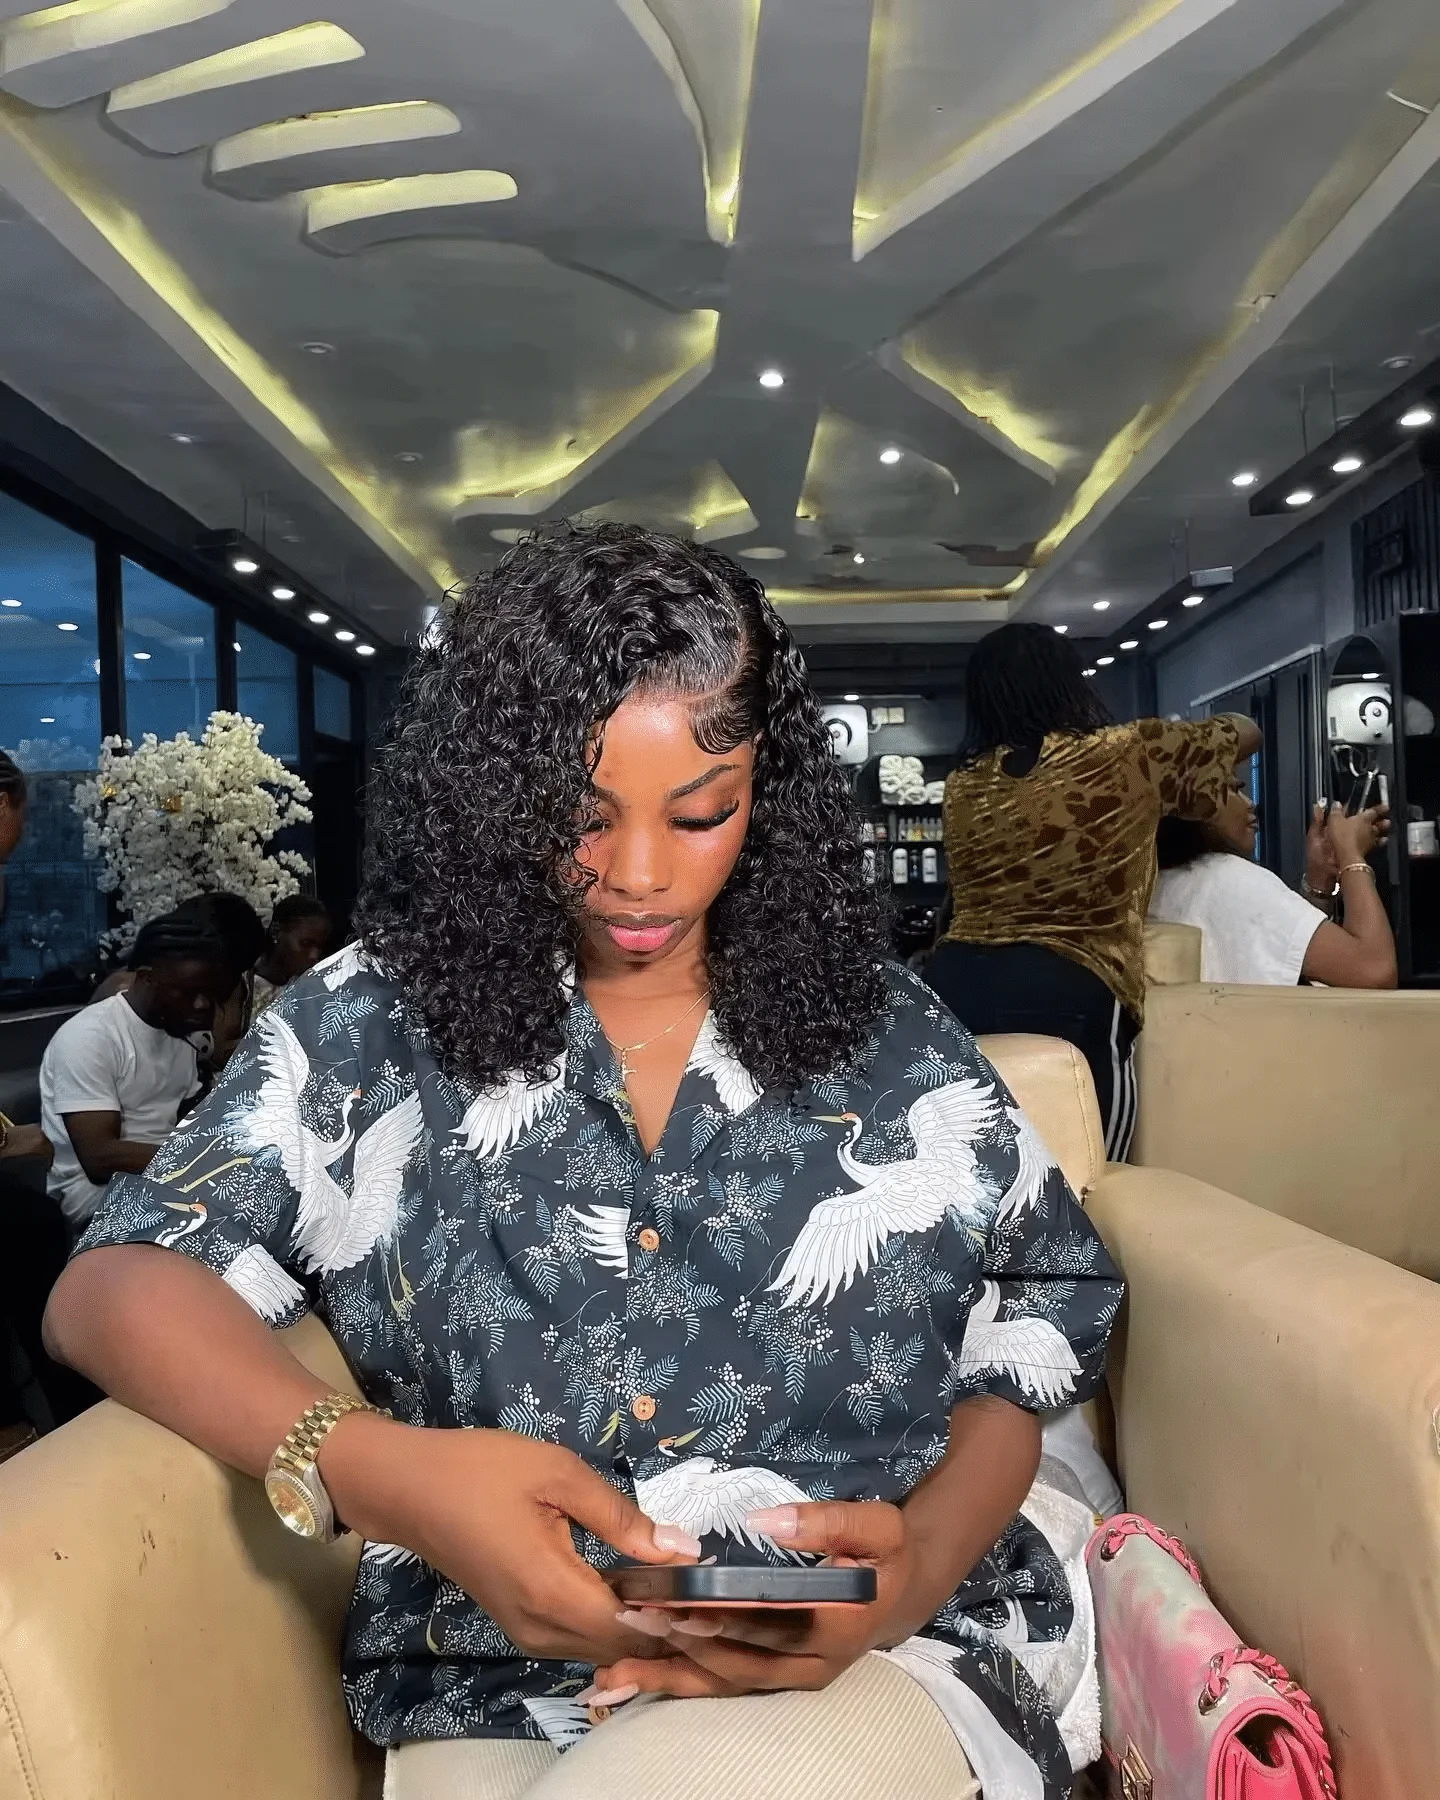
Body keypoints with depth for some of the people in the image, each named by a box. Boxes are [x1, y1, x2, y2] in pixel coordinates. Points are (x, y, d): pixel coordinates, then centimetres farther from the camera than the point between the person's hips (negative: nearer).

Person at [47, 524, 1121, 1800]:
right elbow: (118, 1286, -5)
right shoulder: (373, 1025, 2)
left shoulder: (887, 1035, 5)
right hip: (498, 1692, 2)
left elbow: (1030, 1340, 8)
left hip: (888, 1649, 0)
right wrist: (376, 1473, -24)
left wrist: (926, 1560, -14)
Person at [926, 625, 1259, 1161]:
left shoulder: (961, 786, 13)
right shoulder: (1128, 756, 1)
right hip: (1066, 999, -5)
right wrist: (1175, 745, 37)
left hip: (950, 987, 5)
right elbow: (1244, 732, 16)